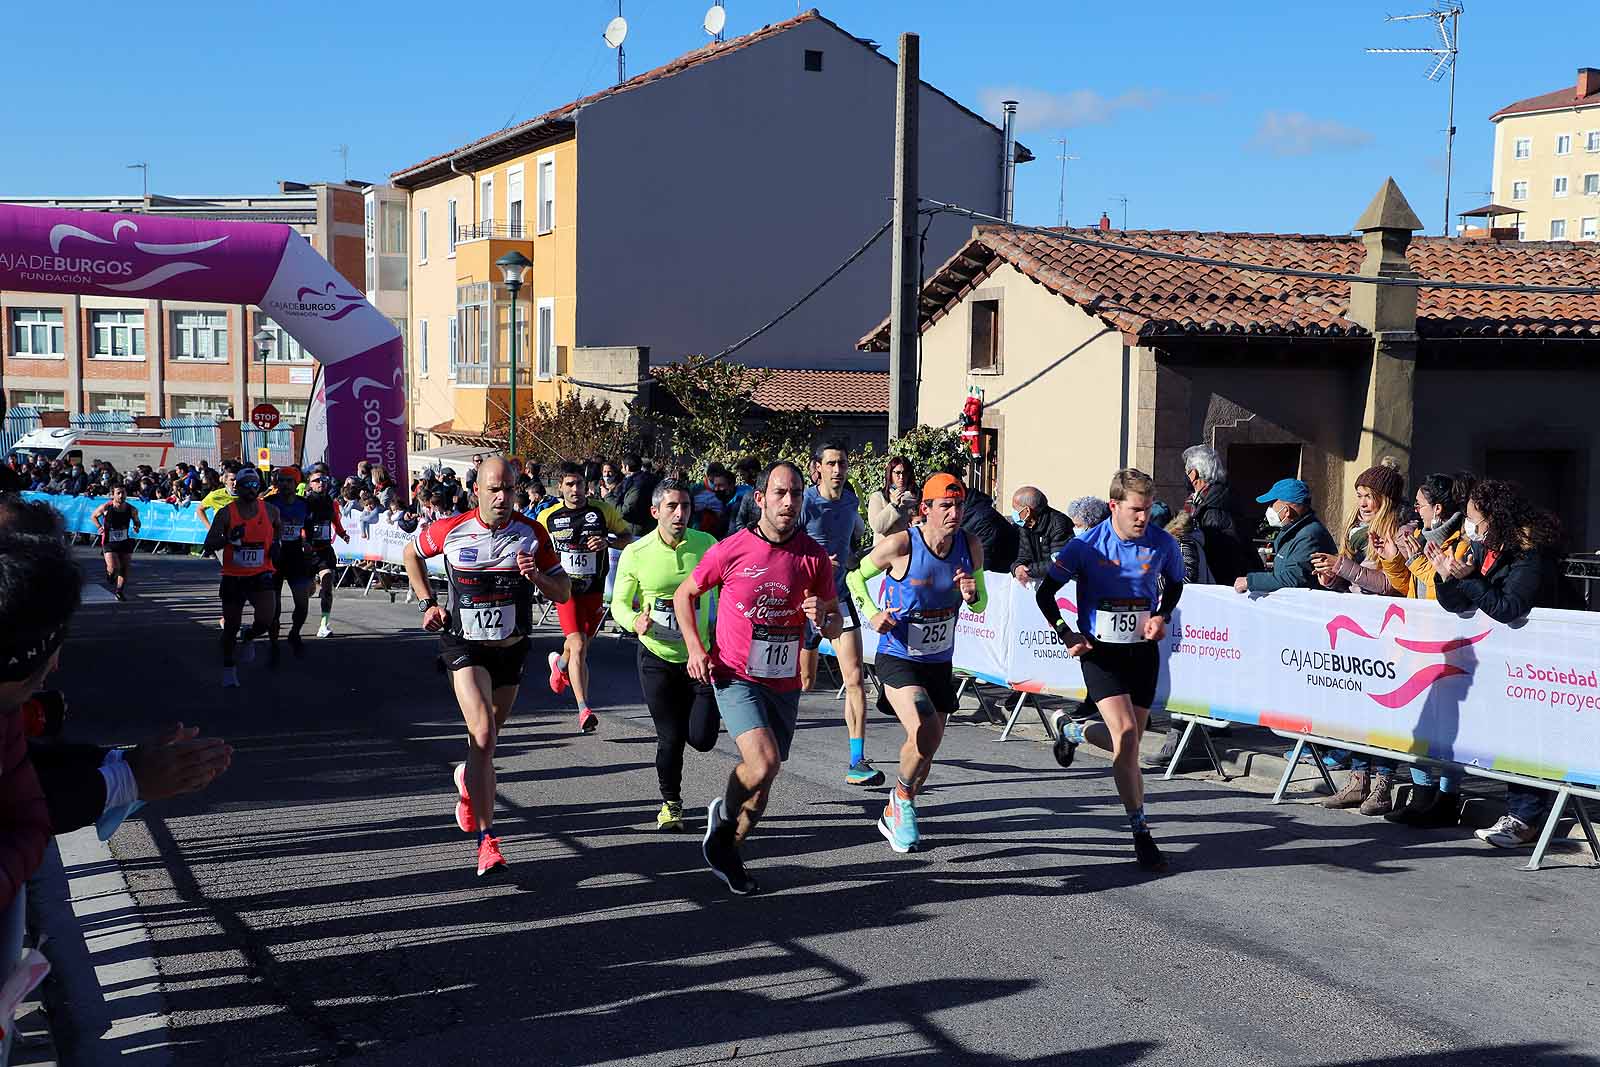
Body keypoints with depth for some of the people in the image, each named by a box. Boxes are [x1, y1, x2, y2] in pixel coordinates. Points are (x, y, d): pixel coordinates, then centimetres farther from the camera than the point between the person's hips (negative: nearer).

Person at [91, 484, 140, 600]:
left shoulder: (132, 510, -7)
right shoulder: (106, 507, -12)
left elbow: (136, 521, 12)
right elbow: (93, 516, 7)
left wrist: (136, 527, -11)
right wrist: (99, 527, -9)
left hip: (125, 541, 3)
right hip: (109, 542, -3)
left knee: (124, 568, 4)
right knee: (114, 568, -16)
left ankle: (120, 591, 22)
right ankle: (109, 575, 20)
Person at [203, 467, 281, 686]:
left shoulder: (270, 510, 0)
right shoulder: (226, 513, -7)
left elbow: (278, 528, 24)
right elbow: (208, 545, -7)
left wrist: (276, 544, 5)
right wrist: (228, 538, -25)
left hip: (261, 575, 1)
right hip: (233, 576, -1)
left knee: (265, 620, -18)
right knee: (231, 626, 9)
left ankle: (248, 638, 18)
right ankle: (228, 668, 29)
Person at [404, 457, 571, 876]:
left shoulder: (533, 534, -6)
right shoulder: (450, 530, -10)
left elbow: (563, 593, -2)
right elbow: (410, 553, 11)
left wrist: (537, 576, -22)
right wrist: (427, 603, 4)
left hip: (512, 648, 3)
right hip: (464, 646, -3)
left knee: (487, 737, 19)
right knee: (483, 735, -20)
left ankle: (468, 781, 54)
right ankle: (486, 841, -18)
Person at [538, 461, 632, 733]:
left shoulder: (603, 511, -2)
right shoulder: (548, 516, 0)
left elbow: (627, 537, 8)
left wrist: (607, 542, -12)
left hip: (594, 590, 2)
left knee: (580, 647, 14)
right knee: (578, 645, -17)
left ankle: (560, 663, 53)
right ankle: (584, 709, -16)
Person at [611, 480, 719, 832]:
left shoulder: (706, 544, -7)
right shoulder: (635, 553, -10)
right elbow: (619, 603, -1)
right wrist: (635, 622, -21)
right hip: (657, 657, 0)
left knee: (702, 739, -5)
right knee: (670, 737, 1)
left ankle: (707, 710, 33)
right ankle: (671, 802, 27)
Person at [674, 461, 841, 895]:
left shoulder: (814, 556, -2)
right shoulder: (731, 550, -10)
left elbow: (836, 628, 5)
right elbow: (684, 594, 5)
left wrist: (823, 617, -19)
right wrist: (696, 650, -6)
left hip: (784, 683, 4)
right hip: (736, 677, -4)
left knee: (764, 780, 11)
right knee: (763, 763, -23)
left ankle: (726, 849, 36)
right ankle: (724, 818, 8)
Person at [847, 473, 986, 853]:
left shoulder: (971, 546, -5)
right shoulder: (900, 545, -18)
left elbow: (981, 604, 9)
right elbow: (855, 576, 0)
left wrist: (972, 595, -15)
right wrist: (873, 613, -16)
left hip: (940, 662, 5)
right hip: (898, 659, -5)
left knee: (926, 749, 12)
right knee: (925, 735, -25)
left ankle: (894, 815, 38)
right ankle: (903, 797, 6)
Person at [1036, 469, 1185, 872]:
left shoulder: (1163, 544, -4)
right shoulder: (1087, 546, -11)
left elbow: (1175, 584, 16)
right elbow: (1045, 592, -1)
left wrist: (1162, 617, -2)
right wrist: (1066, 634, -11)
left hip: (1143, 649, 4)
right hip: (1100, 649, -3)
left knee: (1129, 743, 8)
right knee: (1126, 733, -17)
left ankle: (1075, 731, 41)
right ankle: (1141, 831, -8)